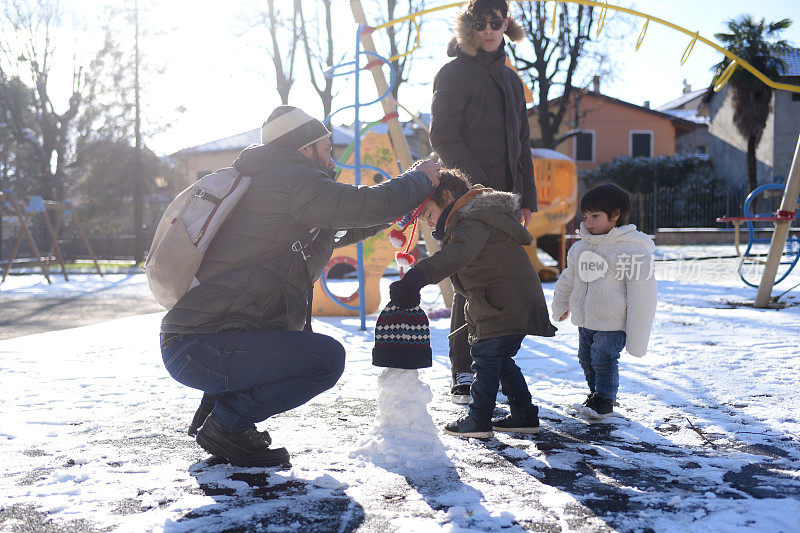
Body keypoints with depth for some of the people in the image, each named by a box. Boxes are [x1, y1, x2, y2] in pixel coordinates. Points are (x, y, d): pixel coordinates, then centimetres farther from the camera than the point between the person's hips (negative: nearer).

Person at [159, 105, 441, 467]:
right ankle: (225, 425, -6)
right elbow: (369, 206, -14)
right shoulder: (291, 177, -8)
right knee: (326, 358, -18)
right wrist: (420, 179, 6)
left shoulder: (259, 184, 24)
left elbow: (339, 229, 32)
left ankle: (216, 411, 18)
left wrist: (405, 198, 28)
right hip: (201, 350, -10)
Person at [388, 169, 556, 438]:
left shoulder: (473, 221, -18)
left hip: (509, 305, -11)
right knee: (499, 359, 16)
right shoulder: (473, 219, 18)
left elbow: (459, 253, -39)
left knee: (485, 355, -5)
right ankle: (524, 415, 23)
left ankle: (478, 419, 5)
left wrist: (419, 275, -51)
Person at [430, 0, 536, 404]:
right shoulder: (454, 74, -1)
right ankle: (462, 376, -4)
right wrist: (475, 185, -19)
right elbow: (444, 136, -10)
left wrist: (527, 196, 17)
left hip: (503, 196, 7)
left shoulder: (511, 79, 21)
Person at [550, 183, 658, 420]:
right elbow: (568, 279, 24)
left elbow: (641, 298, -14)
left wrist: (636, 339, -15)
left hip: (613, 323, -7)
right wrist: (560, 306, 30)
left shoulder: (633, 251, -15)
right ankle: (596, 392, 35)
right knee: (586, 358, 16)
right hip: (585, 321, 7)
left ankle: (604, 400, 11)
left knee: (603, 360, -6)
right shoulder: (580, 248, 6)